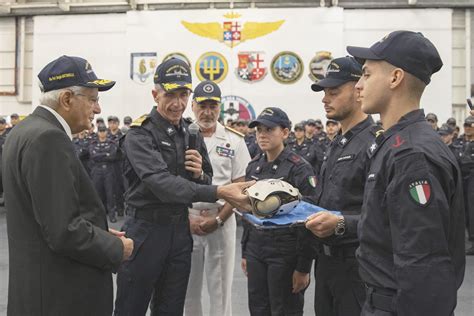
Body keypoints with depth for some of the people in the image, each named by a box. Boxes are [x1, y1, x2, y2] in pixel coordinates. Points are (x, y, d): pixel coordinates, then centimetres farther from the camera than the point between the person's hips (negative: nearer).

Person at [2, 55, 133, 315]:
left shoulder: (25, 130, 9)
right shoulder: (49, 139, -22)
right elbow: (64, 232, -26)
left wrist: (99, 234, 8)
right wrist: (116, 248, -11)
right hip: (60, 295, -9)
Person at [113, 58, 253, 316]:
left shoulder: (192, 134, 8)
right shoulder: (140, 135, -13)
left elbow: (203, 183, 15)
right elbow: (161, 183, -28)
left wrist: (199, 174, -10)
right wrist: (219, 192, -37)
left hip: (180, 230, 6)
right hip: (145, 230, -6)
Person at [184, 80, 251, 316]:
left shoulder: (234, 141, 1)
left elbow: (240, 186, 0)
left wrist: (218, 220, -9)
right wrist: (187, 218, -7)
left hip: (222, 221, -1)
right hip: (186, 221, 1)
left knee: (220, 287, 5)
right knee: (187, 286, 10)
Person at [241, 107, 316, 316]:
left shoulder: (299, 168, -11)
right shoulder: (253, 166, 7)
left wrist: (303, 267, -14)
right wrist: (245, 252, 14)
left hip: (285, 252, -5)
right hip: (256, 250, 6)